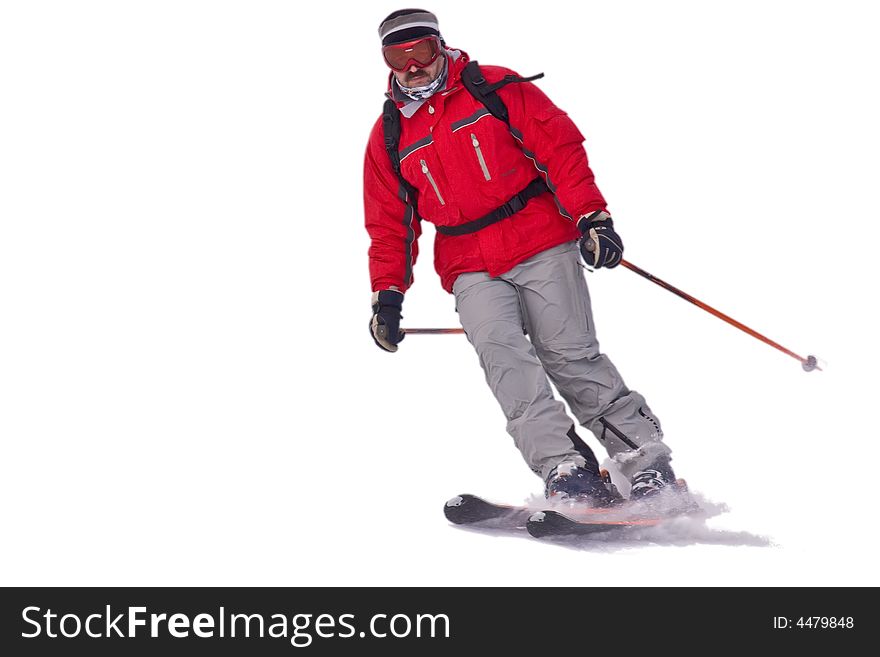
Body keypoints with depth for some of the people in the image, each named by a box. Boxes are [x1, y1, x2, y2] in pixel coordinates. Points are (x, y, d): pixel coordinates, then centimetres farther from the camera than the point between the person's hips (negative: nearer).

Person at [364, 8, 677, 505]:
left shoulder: (496, 88, 2)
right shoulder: (389, 137, 11)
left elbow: (560, 146, -2)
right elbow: (390, 225, 16)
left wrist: (590, 216, -12)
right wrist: (388, 293, 5)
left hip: (542, 244, -2)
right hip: (471, 269, 2)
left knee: (571, 356, -9)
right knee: (502, 354, -21)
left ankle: (649, 464, 1)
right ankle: (568, 472, -28)